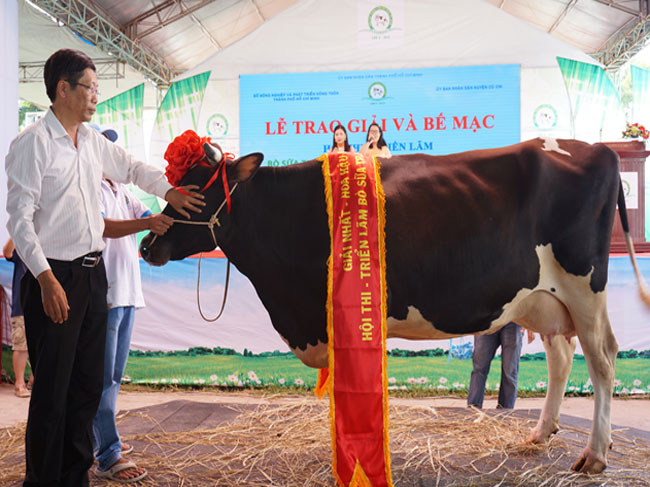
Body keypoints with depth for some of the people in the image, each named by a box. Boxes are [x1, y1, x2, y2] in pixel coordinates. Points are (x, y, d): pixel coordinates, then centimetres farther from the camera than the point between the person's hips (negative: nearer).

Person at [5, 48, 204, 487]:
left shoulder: (93, 141, 11)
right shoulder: (33, 142, -10)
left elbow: (131, 167, 28)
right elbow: (20, 216, -14)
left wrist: (168, 190, 15)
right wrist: (45, 278, -20)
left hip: (93, 273, 7)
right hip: (55, 277, -7)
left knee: (89, 382, 13)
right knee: (53, 386, 0)